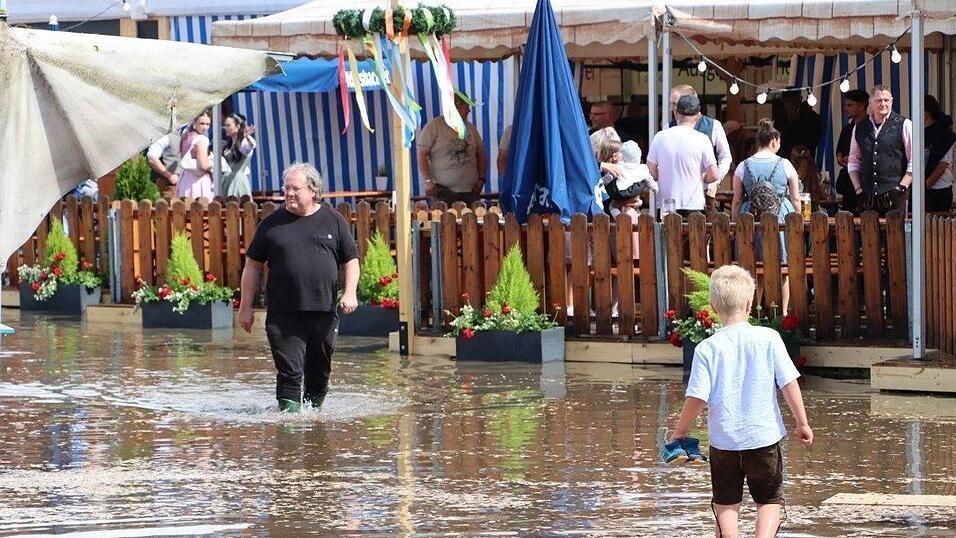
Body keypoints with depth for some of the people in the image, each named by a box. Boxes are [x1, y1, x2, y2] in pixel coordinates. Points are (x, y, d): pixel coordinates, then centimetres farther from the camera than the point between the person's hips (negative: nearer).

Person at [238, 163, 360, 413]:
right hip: (283, 315, -2)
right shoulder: (272, 224, 4)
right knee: (290, 371, -10)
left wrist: (350, 293, -5)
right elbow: (253, 266, 8)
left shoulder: (333, 220, 7)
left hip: (323, 312, 2)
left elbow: (351, 260, 11)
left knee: (319, 373, 11)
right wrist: (246, 307, 5)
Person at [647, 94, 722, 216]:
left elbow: (652, 172, 6)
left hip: (665, 204, 2)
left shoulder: (660, 137, 2)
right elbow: (714, 175, -4)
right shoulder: (702, 139, -6)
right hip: (693, 205, -2)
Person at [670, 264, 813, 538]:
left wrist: (680, 431, 5)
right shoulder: (768, 339, -7)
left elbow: (697, 398, -10)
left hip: (724, 441, 0)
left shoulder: (707, 349, -7)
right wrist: (802, 423, 4)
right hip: (764, 438, 0)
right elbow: (789, 383, -6)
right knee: (770, 501, 13)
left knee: (725, 505, 13)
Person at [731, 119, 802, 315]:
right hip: (781, 218, -1)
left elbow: (737, 201, 3)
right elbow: (796, 199, 3)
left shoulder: (743, 167, 0)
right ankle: (783, 313, 11)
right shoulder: (785, 165, -3)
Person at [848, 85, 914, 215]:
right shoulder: (860, 128, 14)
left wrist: (901, 188, -8)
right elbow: (853, 162, 19)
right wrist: (858, 189, 7)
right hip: (867, 198, 4)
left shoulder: (904, 125, 1)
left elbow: (913, 162, -2)